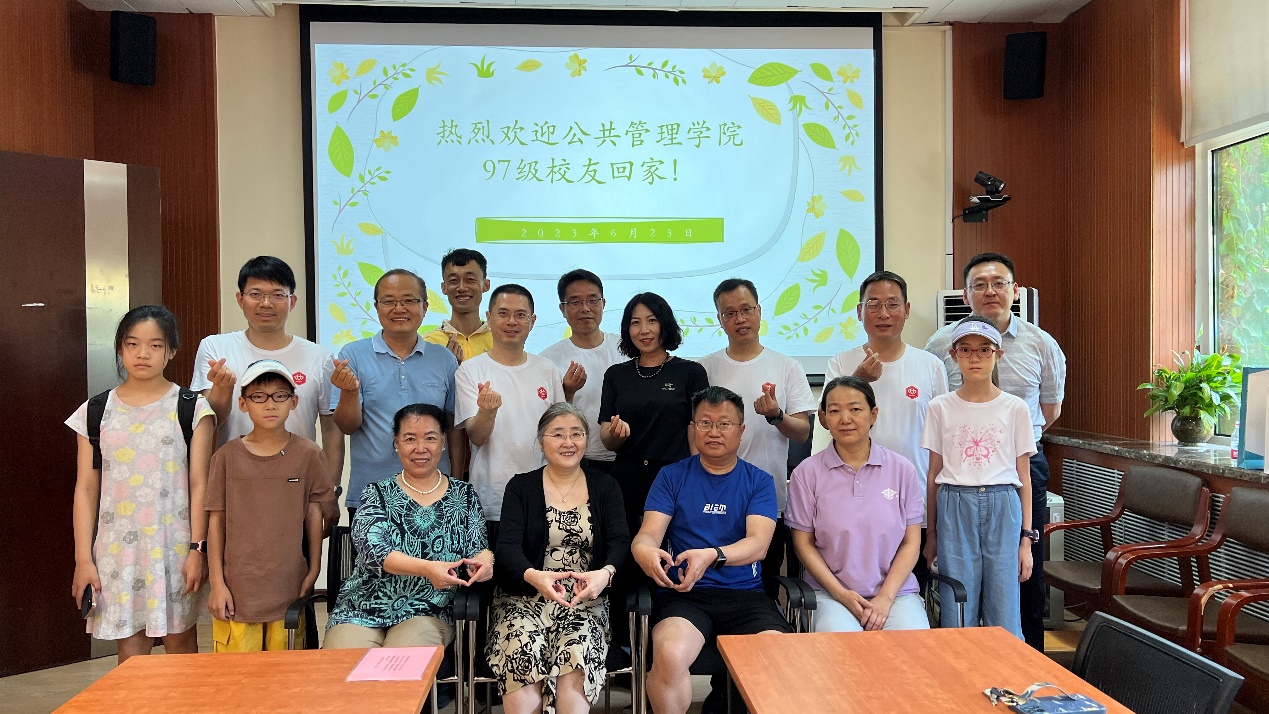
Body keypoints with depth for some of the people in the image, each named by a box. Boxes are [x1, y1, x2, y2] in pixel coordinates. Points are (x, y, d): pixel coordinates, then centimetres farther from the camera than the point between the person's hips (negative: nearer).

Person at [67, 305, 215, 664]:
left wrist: (197, 549, -7)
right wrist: (83, 558, 1)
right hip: (117, 549, 2)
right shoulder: (96, 411, 5)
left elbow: (199, 484, -3)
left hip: (175, 546, -2)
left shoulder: (192, 408, -1)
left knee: (180, 640, 8)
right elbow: (86, 489, 5)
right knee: (130, 649, 6)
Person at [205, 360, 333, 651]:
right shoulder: (227, 456, 1)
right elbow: (216, 521, 4)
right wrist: (217, 584, 1)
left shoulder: (308, 454, 1)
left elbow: (314, 516, 6)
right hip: (237, 590, 0)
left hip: (289, 589, 0)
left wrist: (313, 571, 4)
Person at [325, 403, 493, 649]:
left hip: (427, 613, 0)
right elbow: (372, 549, -12)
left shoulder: (464, 495, 8)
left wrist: (484, 559, -22)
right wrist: (427, 568, -31)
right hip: (362, 610, 1)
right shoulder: (377, 493, 4)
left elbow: (477, 548, 5)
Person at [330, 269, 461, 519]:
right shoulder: (353, 355, 0)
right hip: (368, 495, -1)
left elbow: (455, 428, 8)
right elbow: (347, 427, -3)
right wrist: (349, 391, -22)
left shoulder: (445, 359, 5)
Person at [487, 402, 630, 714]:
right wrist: (533, 576, -31)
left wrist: (606, 573, -29)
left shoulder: (604, 487, 10)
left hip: (585, 599, 1)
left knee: (577, 653, -31)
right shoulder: (521, 487, 6)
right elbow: (508, 547, -8)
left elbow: (620, 540, -5)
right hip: (525, 597, 0)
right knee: (523, 654, -30)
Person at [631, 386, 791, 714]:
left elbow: (758, 543, -5)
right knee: (670, 656, -31)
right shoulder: (672, 476, 9)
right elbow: (649, 533, 0)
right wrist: (644, 549, -27)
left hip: (745, 593, 1)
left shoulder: (759, 481, 9)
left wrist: (711, 556, -26)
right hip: (683, 593, 0)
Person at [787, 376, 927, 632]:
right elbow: (804, 543, 2)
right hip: (832, 592, -1)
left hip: (896, 590, 2)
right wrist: (841, 593, -9)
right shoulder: (807, 472, 2)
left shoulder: (902, 470, 6)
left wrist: (885, 598, -8)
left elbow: (911, 542, 4)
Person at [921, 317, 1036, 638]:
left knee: (1004, 615, 3)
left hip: (1003, 507, 0)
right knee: (957, 615, 4)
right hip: (955, 507, 0)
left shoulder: (1015, 408, 3)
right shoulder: (941, 408, 3)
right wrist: (932, 534, 8)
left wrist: (1027, 538, 3)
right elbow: (934, 475, 7)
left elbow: (1023, 478, 6)